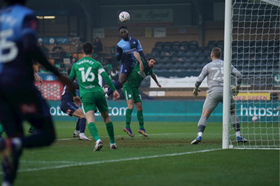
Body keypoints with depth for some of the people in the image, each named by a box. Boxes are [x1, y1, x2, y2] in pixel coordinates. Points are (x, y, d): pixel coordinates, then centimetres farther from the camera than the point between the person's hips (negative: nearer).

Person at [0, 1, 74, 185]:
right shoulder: (26, 16, -3)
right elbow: (30, 47, -19)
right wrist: (58, 74, -16)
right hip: (19, 81, -6)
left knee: (16, 138, 14)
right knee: (48, 134, 2)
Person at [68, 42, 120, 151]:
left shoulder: (76, 65, 12)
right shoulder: (96, 64, 6)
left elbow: (69, 81, 20)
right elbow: (106, 77, -7)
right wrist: (114, 90, -7)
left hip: (85, 95, -1)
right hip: (98, 92, 1)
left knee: (90, 119, -15)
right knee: (106, 117, 17)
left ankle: (97, 140, -39)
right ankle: (112, 142, 23)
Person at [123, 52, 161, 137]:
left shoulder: (149, 70, 9)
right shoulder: (143, 63, -9)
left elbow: (153, 75, 33)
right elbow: (135, 53, -20)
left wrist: (157, 83, 50)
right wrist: (140, 62, -30)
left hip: (136, 88, 7)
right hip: (128, 85, -7)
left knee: (140, 108, 7)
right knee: (131, 105, -21)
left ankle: (141, 128, 18)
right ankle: (127, 126, -22)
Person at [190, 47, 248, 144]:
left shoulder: (208, 66, 9)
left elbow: (199, 79, 3)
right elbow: (239, 75, 10)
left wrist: (196, 89, 21)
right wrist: (237, 87, 25)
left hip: (213, 92, -2)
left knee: (204, 115, -3)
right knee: (233, 113, 21)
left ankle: (199, 136, -22)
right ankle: (238, 136, 15)